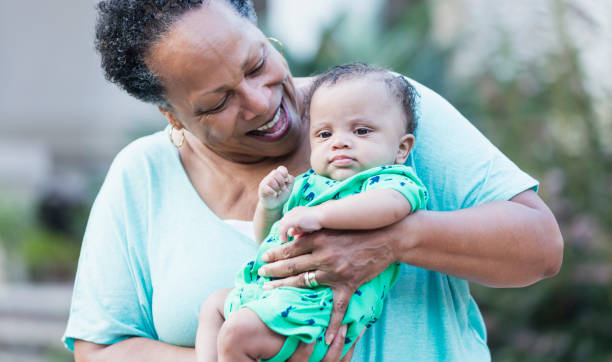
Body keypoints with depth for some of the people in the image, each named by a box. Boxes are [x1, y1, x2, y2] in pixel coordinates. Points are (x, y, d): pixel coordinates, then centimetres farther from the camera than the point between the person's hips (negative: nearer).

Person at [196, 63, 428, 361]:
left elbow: (393, 203, -32)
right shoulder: (307, 185, 22)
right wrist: (269, 206, 6)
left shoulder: (391, 180, -4)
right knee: (213, 305, 27)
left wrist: (318, 215, -36)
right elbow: (266, 239, 29)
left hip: (317, 303, -10)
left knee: (237, 331, -26)